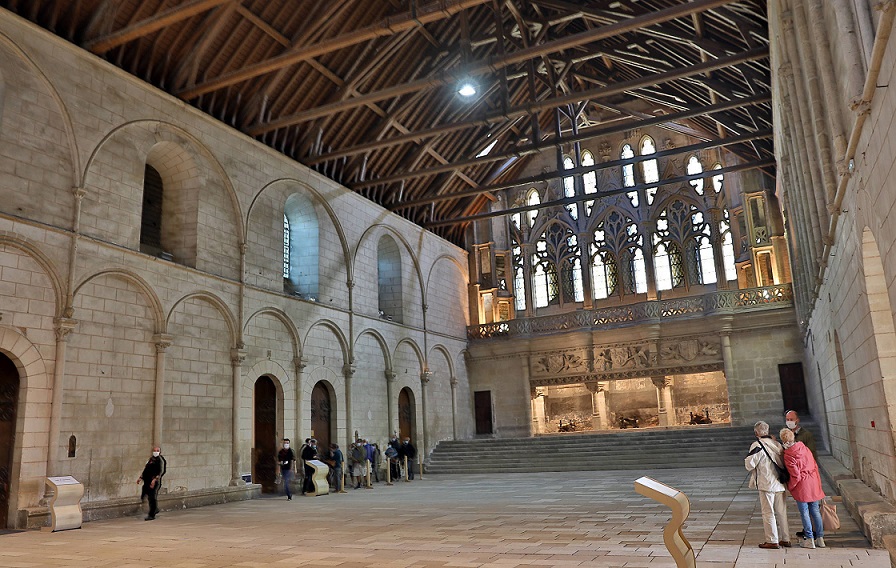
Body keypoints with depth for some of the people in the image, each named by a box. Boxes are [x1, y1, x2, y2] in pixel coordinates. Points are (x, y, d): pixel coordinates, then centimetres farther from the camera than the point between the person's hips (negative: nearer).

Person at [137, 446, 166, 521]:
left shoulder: (160, 460, -7)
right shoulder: (150, 459, 15)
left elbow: (161, 472, -16)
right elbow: (145, 469, 25)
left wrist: (155, 479, -27)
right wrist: (140, 477, 18)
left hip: (154, 482, -8)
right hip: (147, 481, 8)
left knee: (152, 498, -6)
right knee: (143, 497, 12)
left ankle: (151, 515, 4)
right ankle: (155, 509, 28)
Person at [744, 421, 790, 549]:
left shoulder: (757, 445, -14)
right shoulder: (776, 444, 5)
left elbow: (749, 465, -14)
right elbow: (783, 463, 9)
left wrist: (747, 459, 6)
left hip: (766, 485, -6)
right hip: (779, 484, 6)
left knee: (768, 513, 2)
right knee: (781, 512, 15)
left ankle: (772, 541, 7)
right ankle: (785, 539, 23)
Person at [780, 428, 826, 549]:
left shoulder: (788, 456, -17)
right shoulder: (805, 448, 2)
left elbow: (796, 475, -16)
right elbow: (815, 465, 9)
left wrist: (790, 487, 0)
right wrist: (818, 483, 19)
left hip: (802, 487, -6)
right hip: (814, 484, 6)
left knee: (805, 513, 5)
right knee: (815, 511, 13)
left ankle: (810, 540, 9)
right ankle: (820, 538, 19)